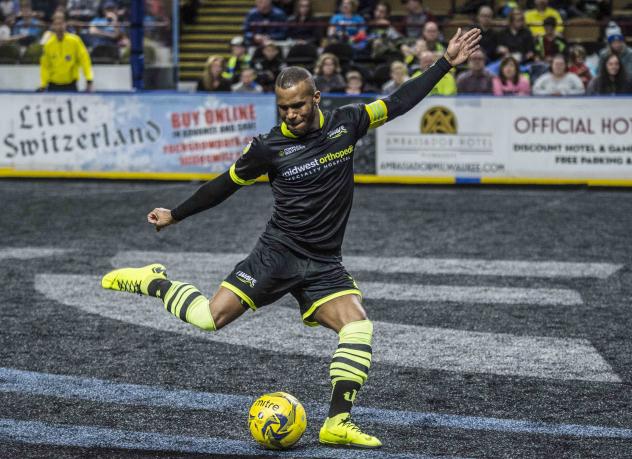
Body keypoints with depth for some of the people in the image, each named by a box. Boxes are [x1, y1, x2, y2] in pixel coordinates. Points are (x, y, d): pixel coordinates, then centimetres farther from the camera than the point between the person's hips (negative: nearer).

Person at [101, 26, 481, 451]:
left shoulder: (345, 123, 0)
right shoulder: (270, 148, -6)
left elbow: (398, 102, 9)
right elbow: (226, 184, 8)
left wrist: (447, 63, 7)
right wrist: (175, 215, 13)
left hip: (325, 265, 3)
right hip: (278, 253, -3)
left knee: (359, 325, -19)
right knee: (210, 317, -16)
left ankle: (338, 423, -13)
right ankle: (154, 282, 11)